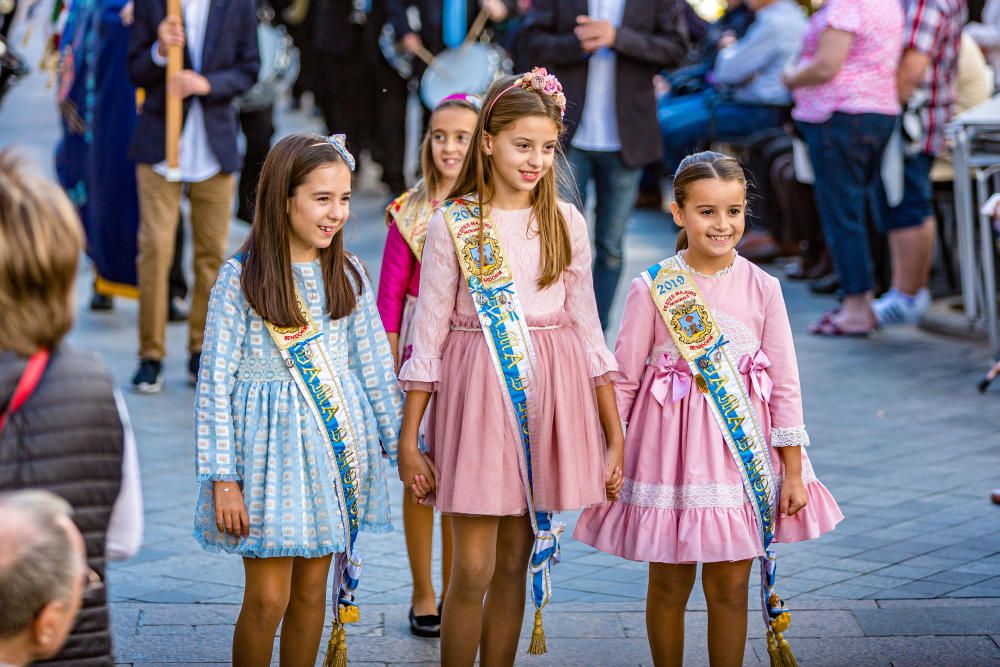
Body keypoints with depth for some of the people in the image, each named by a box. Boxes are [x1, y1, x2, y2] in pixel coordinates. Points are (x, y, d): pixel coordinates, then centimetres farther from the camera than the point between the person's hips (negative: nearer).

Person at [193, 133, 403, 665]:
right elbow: (215, 382, -9)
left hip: (335, 438, 4)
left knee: (312, 588, 10)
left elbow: (375, 366, 10)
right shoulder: (241, 277, -9)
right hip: (270, 442, -4)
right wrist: (222, 479, -12)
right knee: (267, 598, -2)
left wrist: (405, 444, 10)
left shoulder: (348, 274, 3)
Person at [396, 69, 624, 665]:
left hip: (547, 394, 3)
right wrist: (408, 439, -2)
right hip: (478, 392, -3)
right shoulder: (453, 224, -2)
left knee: (514, 564, 9)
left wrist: (617, 438, 6)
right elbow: (428, 336, 0)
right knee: (473, 569, -5)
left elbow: (588, 332, 9)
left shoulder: (565, 223, 6)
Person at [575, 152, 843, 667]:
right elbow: (622, 379, 0)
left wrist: (793, 471, 1)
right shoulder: (652, 288, -6)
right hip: (671, 449, -1)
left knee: (730, 586, 7)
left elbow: (785, 384, 2)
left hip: (742, 446, 1)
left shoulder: (761, 288, -1)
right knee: (669, 586, 9)